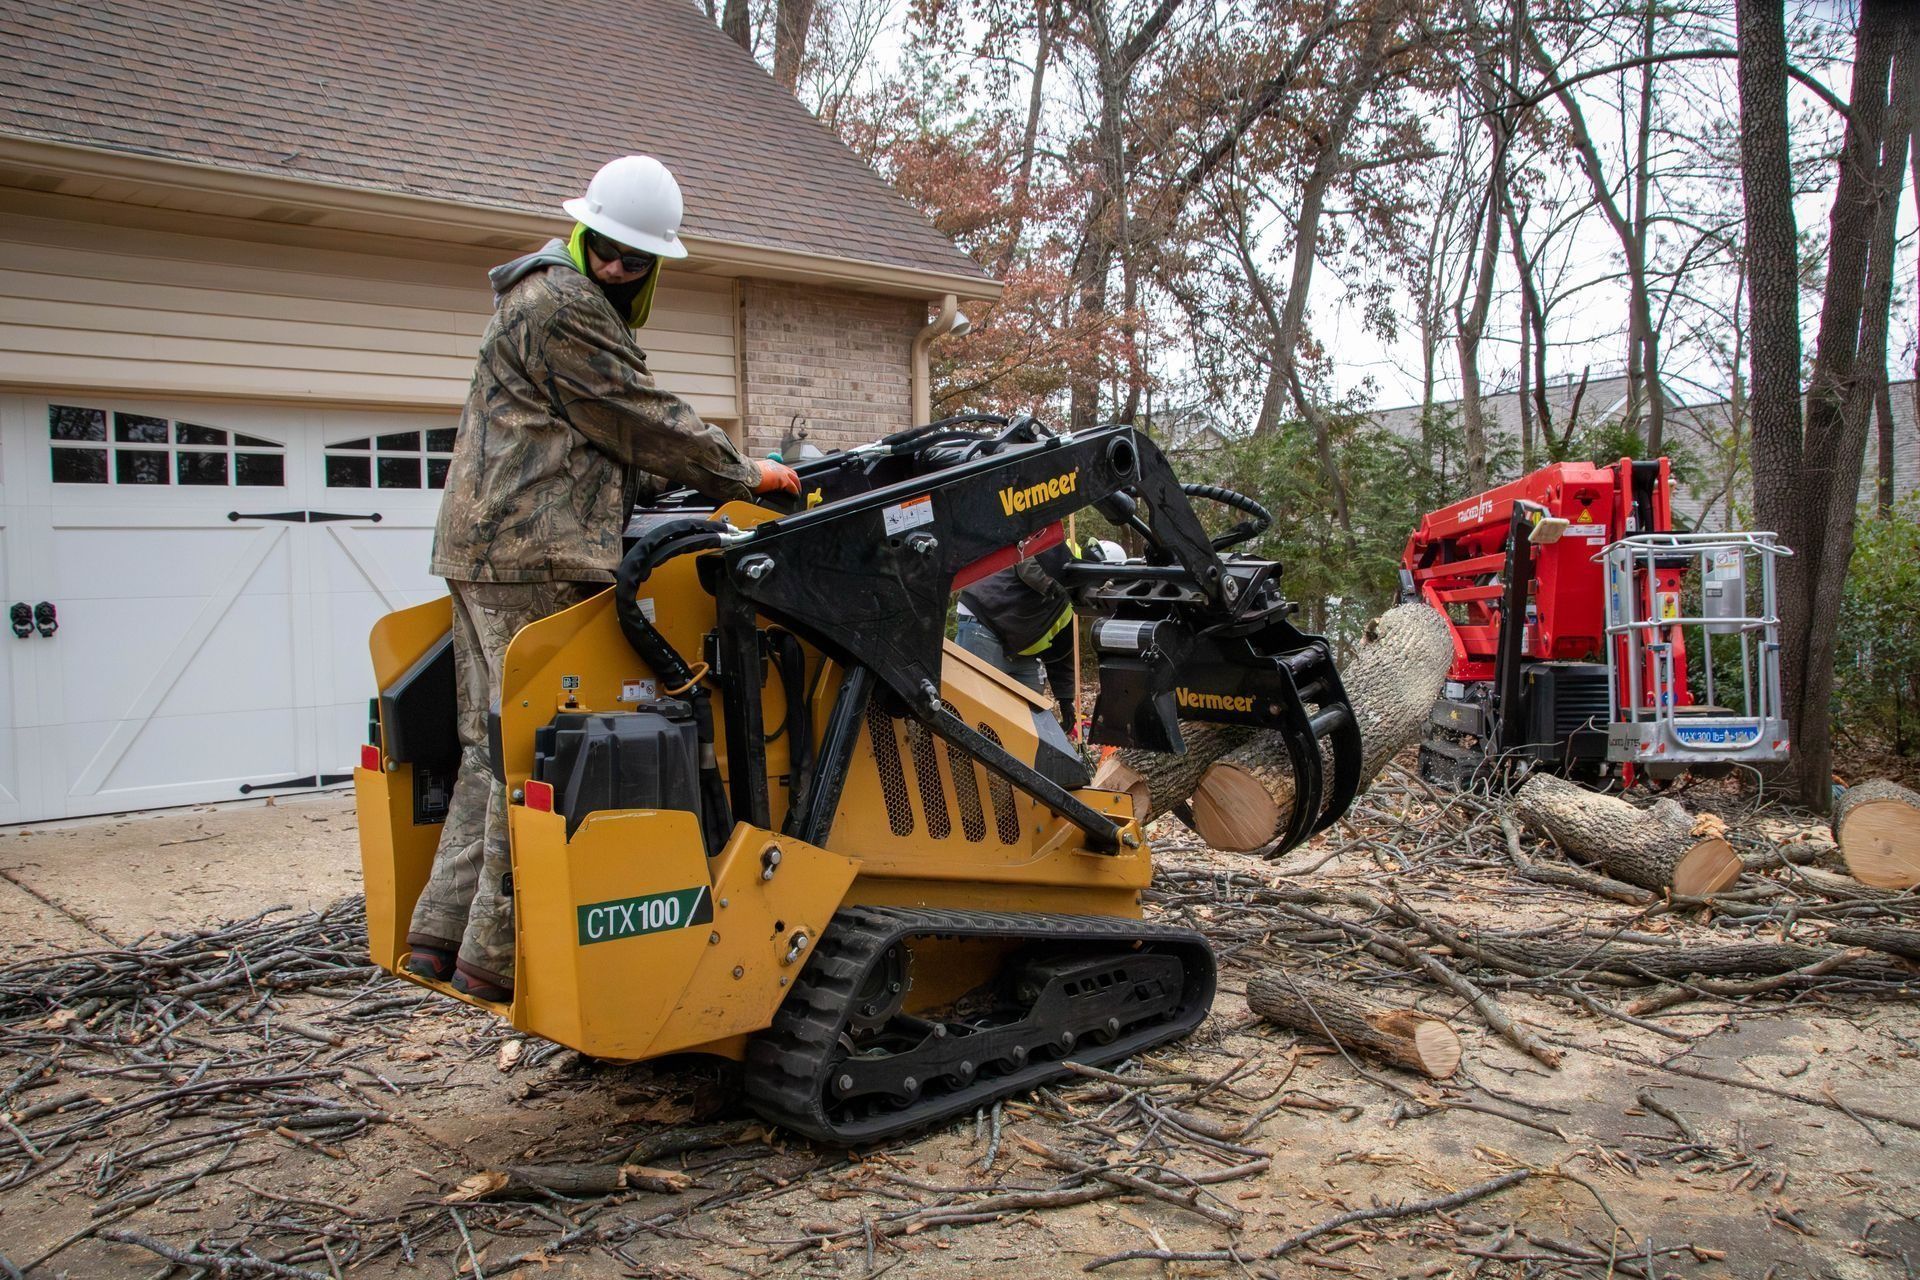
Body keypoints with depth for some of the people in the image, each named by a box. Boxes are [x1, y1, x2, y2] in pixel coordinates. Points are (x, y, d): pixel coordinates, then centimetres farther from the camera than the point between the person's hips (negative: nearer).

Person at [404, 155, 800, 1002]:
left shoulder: (555, 301, 27)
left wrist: (691, 481, 20)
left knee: (494, 744, 12)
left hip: (482, 548, 11)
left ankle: (442, 931, 17)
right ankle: (495, 955, -4)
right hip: (535, 552, -11)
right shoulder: (561, 305, -8)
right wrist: (741, 477, 3)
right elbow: (644, 422, -8)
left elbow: (613, 442, 29)